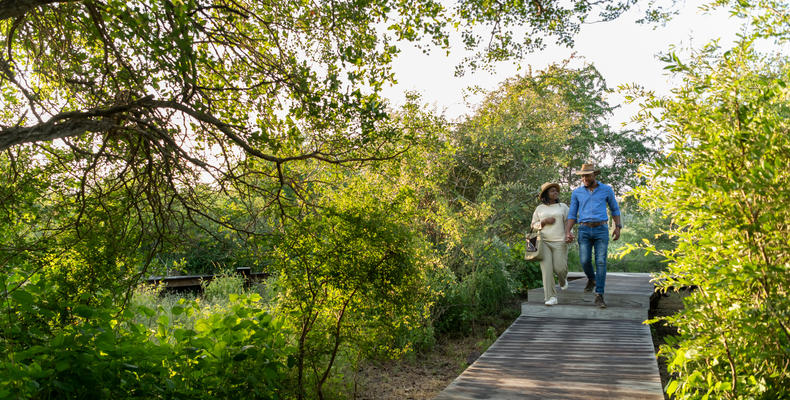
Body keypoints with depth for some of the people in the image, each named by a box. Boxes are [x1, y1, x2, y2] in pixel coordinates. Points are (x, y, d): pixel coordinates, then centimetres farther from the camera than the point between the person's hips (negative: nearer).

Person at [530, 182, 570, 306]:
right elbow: (534, 225, 11)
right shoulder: (539, 209, 9)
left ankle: (563, 278, 32)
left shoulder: (563, 206, 8)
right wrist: (544, 221, -8)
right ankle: (551, 297, -8)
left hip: (559, 242, 0)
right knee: (547, 269, -11)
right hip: (543, 242, 0)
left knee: (559, 268, -7)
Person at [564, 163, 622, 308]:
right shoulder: (576, 192, 7)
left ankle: (599, 296, -8)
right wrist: (567, 232, -8)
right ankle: (591, 279, 27)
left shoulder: (607, 189, 4)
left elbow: (615, 209, 15)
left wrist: (618, 228, 3)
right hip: (584, 231, 1)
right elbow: (572, 215, 7)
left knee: (601, 262, -11)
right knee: (585, 261, -9)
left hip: (601, 230, -1)